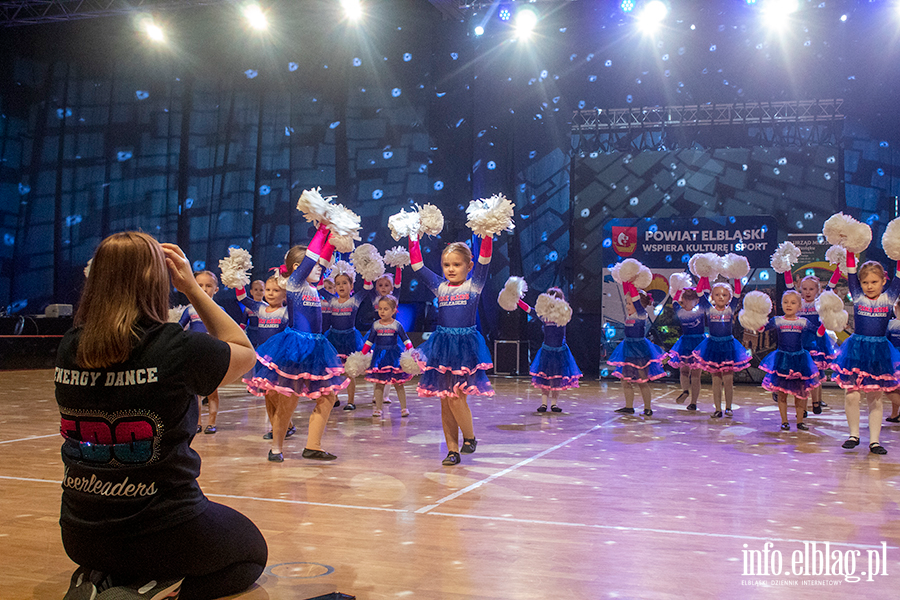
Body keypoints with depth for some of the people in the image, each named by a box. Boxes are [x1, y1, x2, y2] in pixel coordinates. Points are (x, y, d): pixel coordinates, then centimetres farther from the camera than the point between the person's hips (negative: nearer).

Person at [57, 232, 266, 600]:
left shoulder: (69, 348, -6)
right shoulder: (179, 348, -21)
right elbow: (245, 351, 0)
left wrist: (119, 272, 10)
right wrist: (193, 289, -1)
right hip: (163, 533, -6)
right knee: (253, 552, 23)